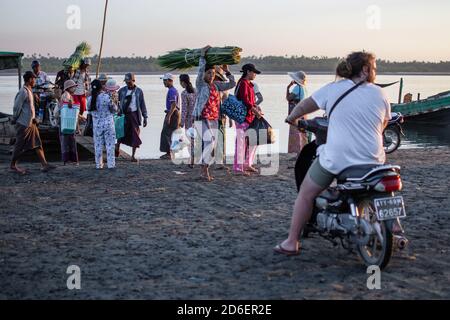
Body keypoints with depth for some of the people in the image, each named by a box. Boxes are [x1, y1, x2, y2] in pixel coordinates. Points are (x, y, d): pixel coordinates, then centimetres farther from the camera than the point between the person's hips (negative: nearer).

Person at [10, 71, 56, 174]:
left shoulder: (29, 91, 13)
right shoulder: (23, 92, -18)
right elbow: (17, 107, -17)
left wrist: (33, 118, 12)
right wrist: (14, 119, -7)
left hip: (31, 123, 9)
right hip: (23, 124, -9)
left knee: (37, 144, 6)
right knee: (19, 146, 2)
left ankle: (44, 164, 6)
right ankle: (13, 165, 14)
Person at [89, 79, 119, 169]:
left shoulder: (91, 98, -5)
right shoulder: (107, 97, -15)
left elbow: (90, 111, 4)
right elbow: (115, 110, -5)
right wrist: (114, 102, 9)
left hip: (97, 124, 3)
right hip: (108, 124, -3)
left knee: (98, 145, 11)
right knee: (110, 145, 5)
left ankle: (98, 164, 14)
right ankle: (111, 164, 6)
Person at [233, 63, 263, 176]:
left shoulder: (249, 84, 18)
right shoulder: (243, 83, -12)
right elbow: (245, 100, -21)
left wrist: (255, 106, 2)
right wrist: (255, 110, -18)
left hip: (250, 116, 10)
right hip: (242, 116, -10)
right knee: (241, 141, -8)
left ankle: (247, 164, 24)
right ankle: (238, 168, -5)